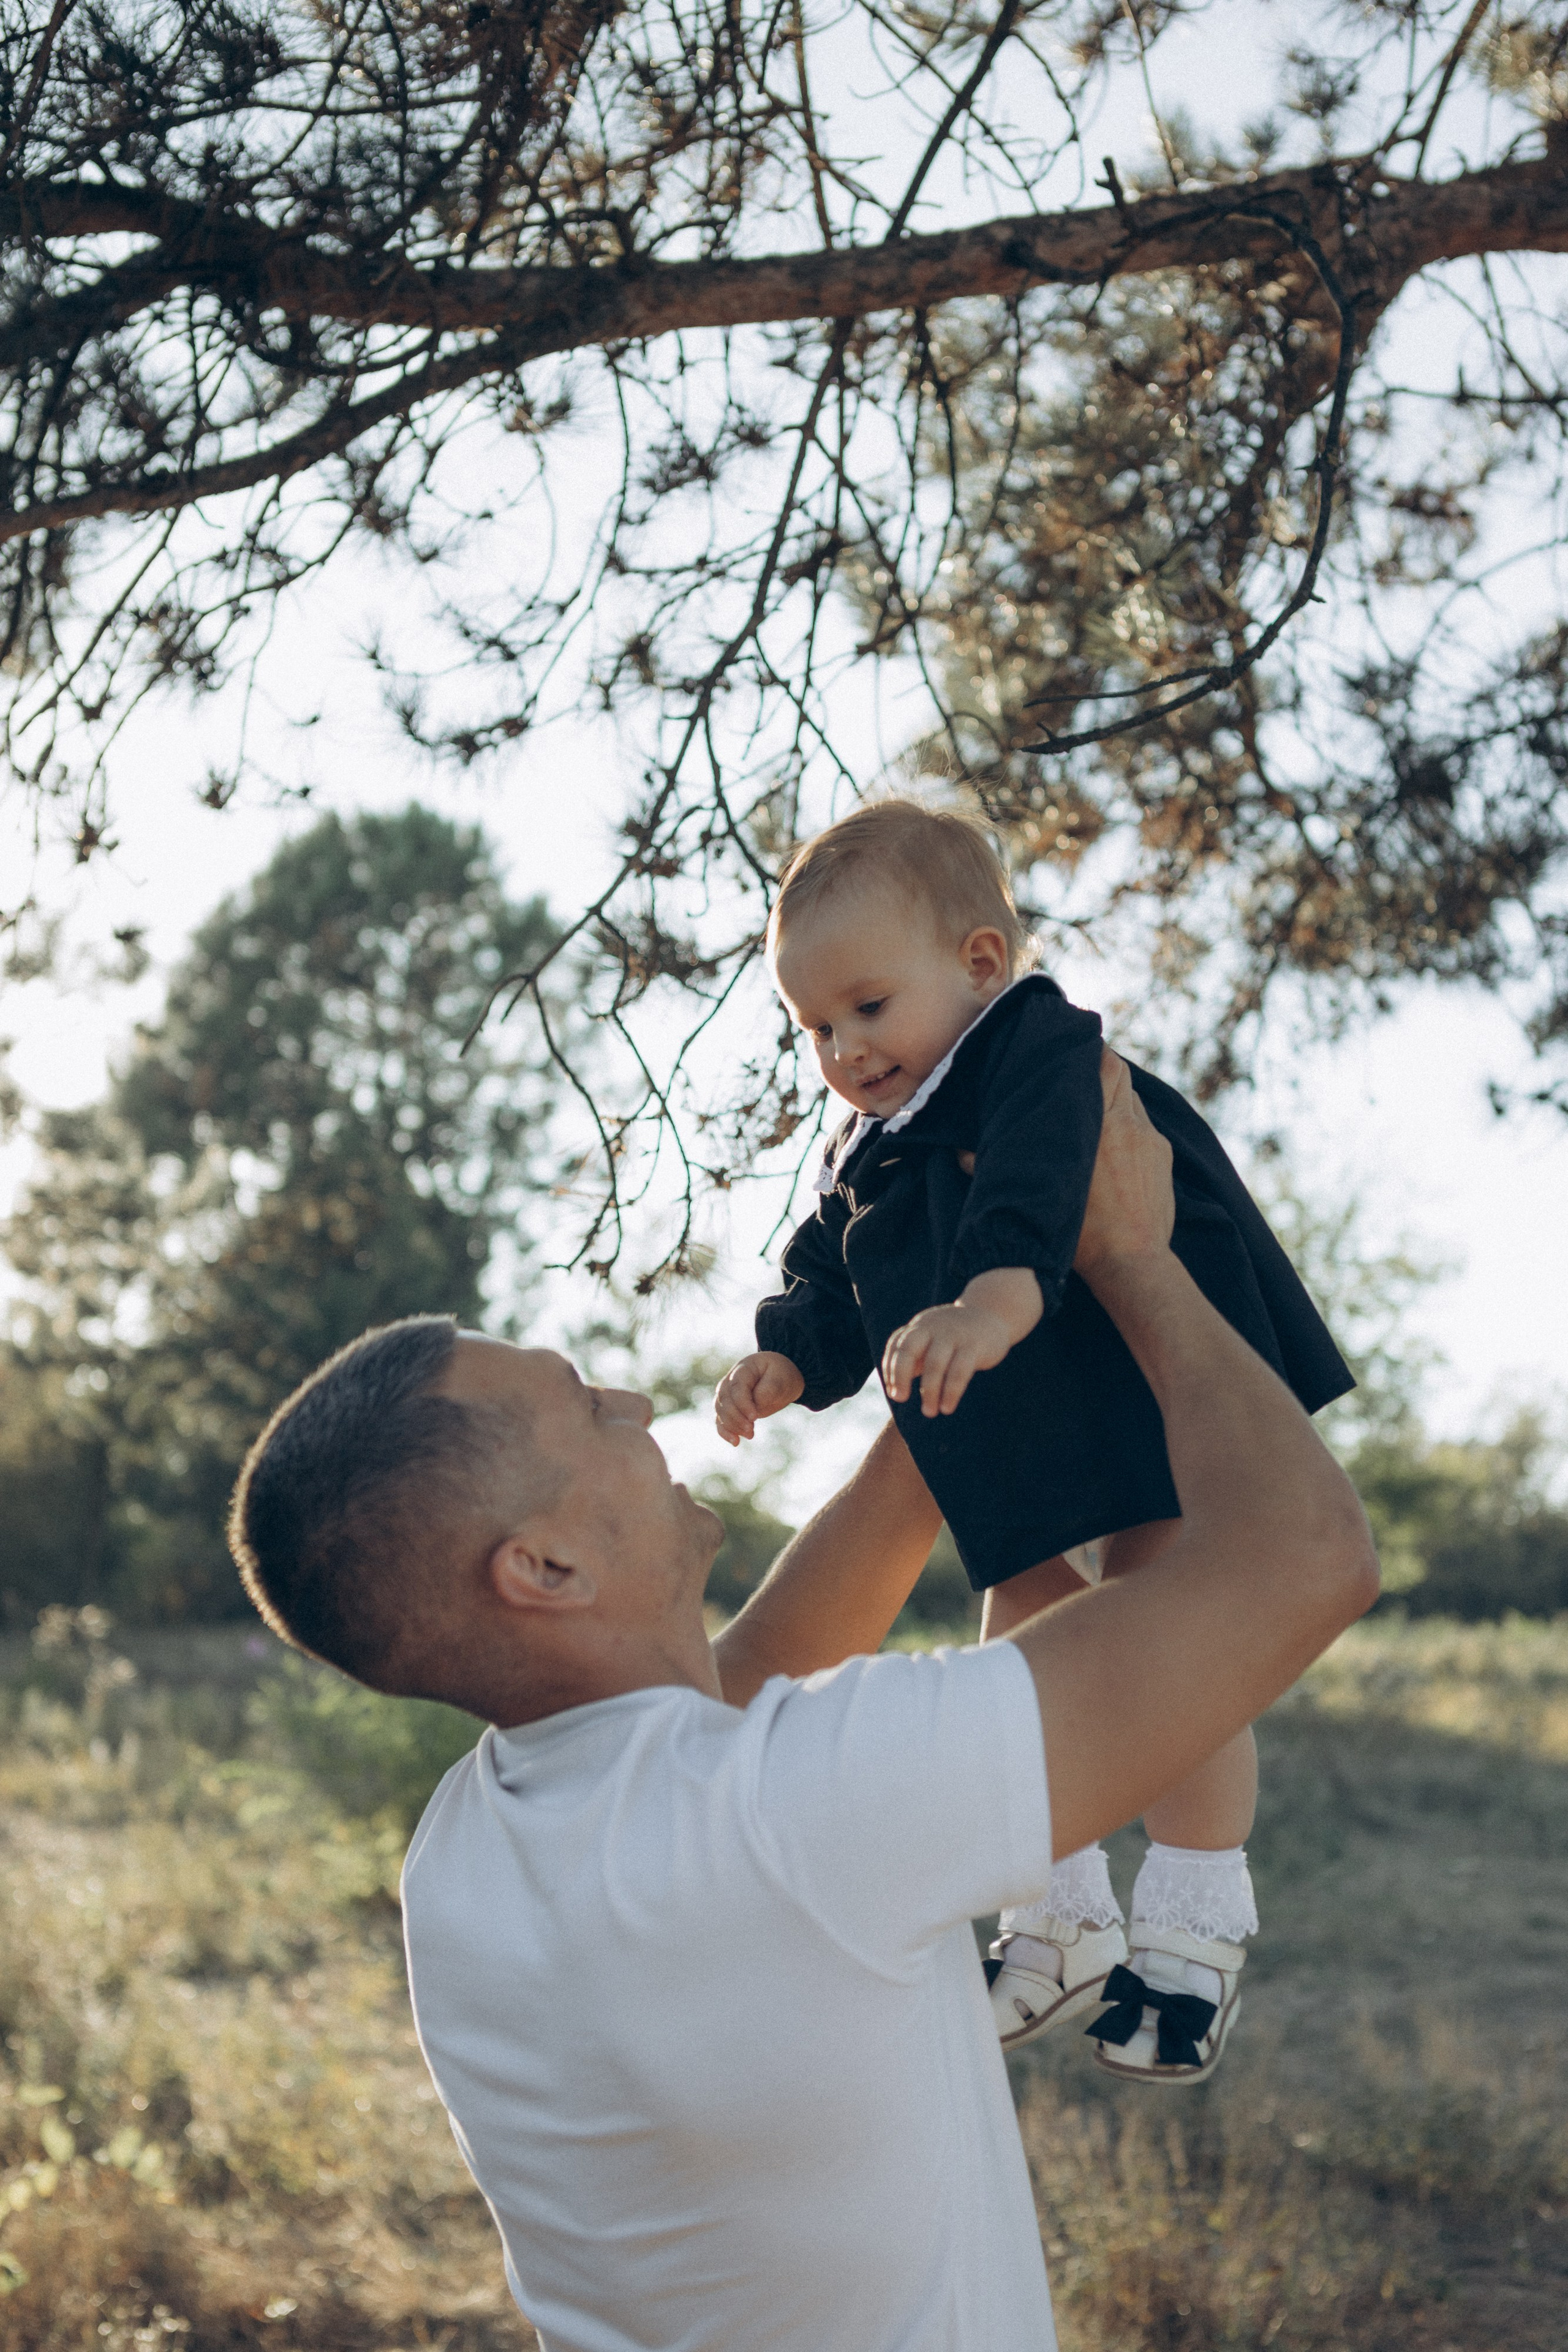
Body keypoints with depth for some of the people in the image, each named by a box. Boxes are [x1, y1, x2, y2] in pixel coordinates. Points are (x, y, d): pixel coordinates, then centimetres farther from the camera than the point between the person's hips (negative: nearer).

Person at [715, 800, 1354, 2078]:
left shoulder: (1043, 1053, -16)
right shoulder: (863, 1165, 12)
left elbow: (1039, 1181, -37)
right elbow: (831, 1287, 15)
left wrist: (998, 1296, -55)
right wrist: (789, 1360, -7)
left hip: (1160, 1425, -9)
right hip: (1019, 1467, 9)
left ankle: (1195, 1929, 1)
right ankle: (1063, 1925, 24)